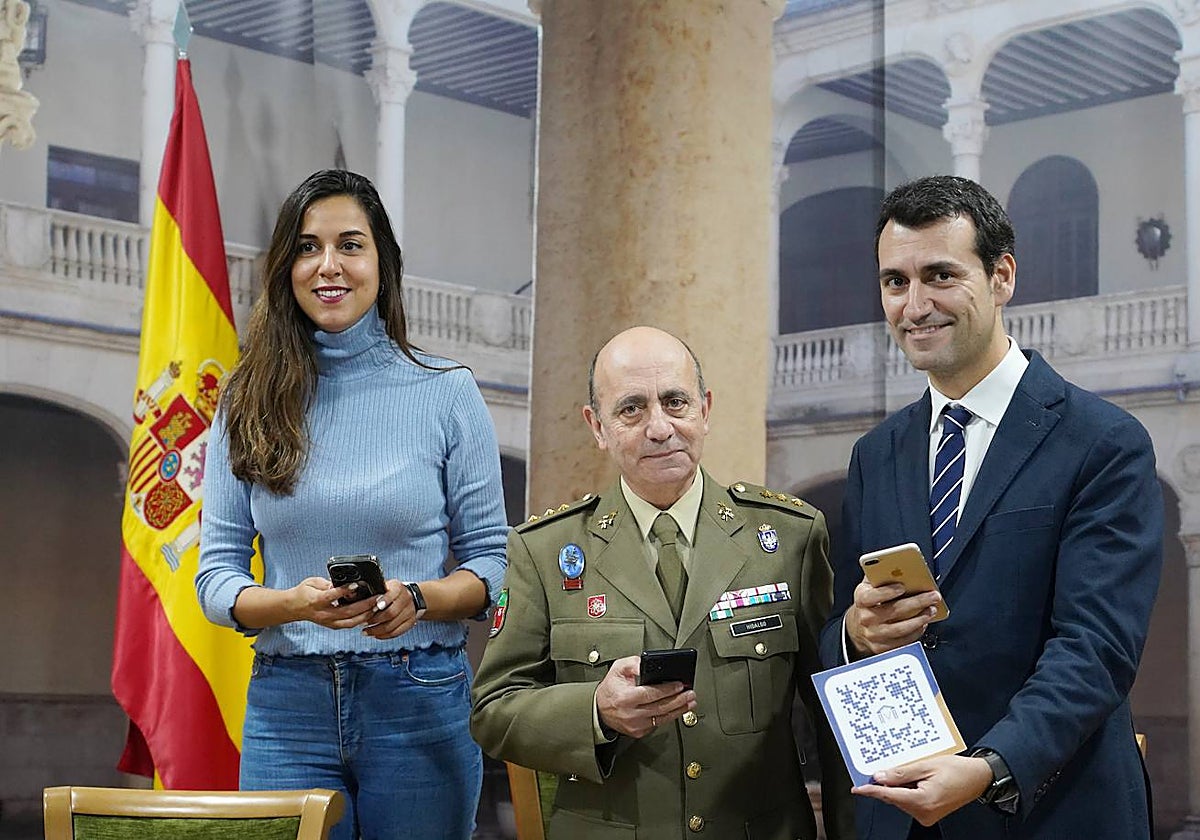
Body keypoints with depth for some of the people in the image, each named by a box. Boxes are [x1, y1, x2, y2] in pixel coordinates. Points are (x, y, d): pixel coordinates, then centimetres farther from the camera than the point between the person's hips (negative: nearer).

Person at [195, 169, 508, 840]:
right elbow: (216, 575, 3)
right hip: (287, 704, 1)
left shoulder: (447, 393, 1)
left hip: (419, 702, -1)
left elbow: (491, 563, 3)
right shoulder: (249, 403, 5)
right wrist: (295, 603, -16)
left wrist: (418, 600, -17)